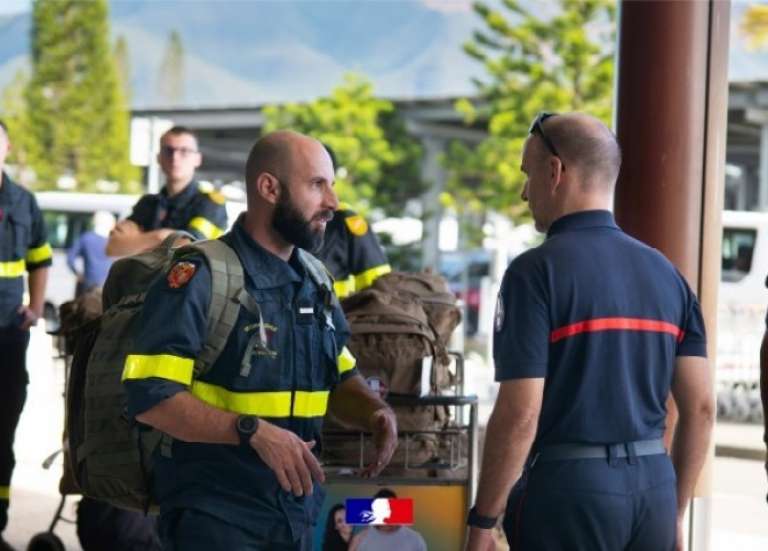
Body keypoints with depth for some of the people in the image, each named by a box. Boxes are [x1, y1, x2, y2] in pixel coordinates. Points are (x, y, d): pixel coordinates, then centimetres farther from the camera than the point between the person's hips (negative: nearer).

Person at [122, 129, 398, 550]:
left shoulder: (316, 280, 9)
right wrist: (253, 432, -28)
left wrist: (376, 412, -1)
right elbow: (150, 396, -21)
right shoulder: (201, 277, -14)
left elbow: (340, 376, 21)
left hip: (298, 515, 7)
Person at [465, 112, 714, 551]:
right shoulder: (665, 273, 10)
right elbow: (701, 407, 8)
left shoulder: (537, 271, -9)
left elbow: (520, 414, -15)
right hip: (654, 487, 6)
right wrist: (675, 511, 17)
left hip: (569, 487, -6)